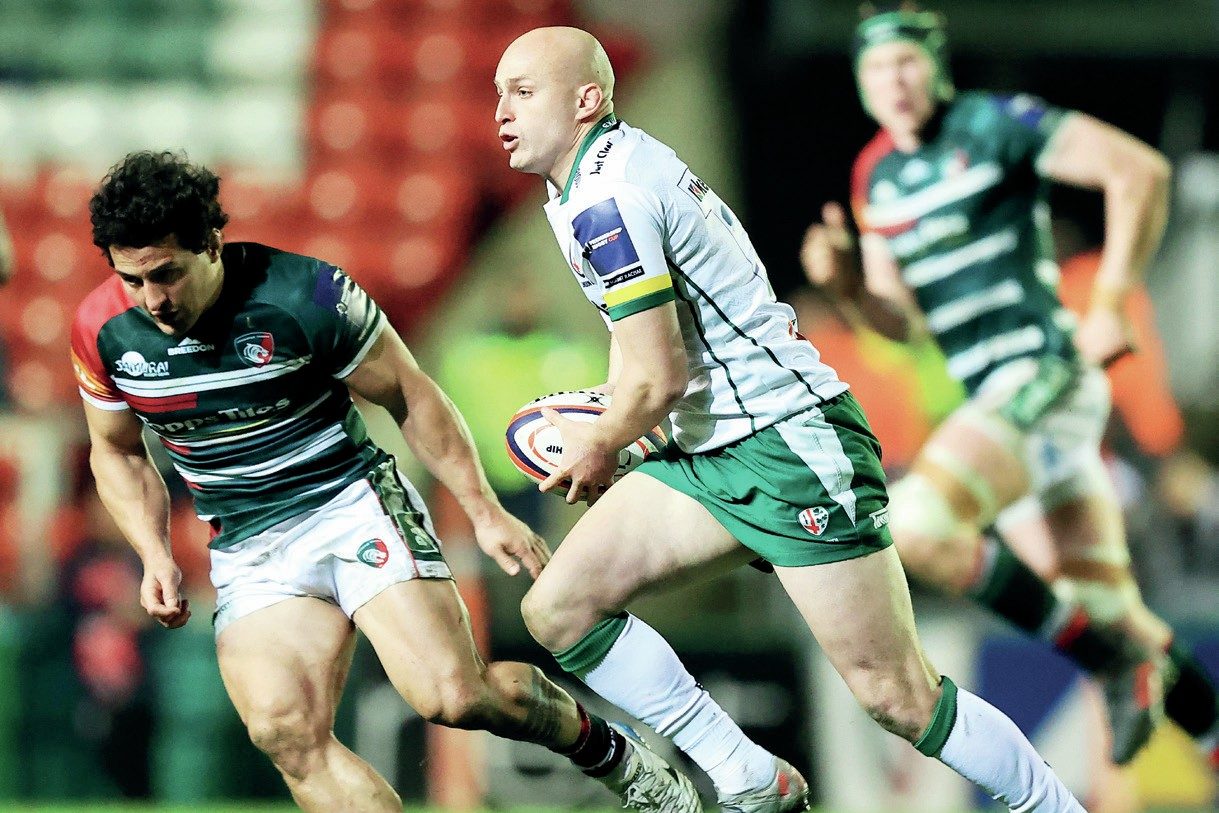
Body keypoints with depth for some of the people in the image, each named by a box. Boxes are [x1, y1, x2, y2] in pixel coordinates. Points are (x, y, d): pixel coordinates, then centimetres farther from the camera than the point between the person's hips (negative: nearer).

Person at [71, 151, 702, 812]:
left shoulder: (303, 295, -18)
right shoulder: (104, 329, -8)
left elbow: (411, 396, -4)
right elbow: (117, 451, 12)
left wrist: (484, 511, -3)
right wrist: (155, 556, -3)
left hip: (353, 503, -3)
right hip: (247, 552, 3)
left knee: (454, 695, -20)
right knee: (286, 733, -22)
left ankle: (603, 750, 10)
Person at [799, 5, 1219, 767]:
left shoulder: (995, 125, -8)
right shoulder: (878, 179, 14)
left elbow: (1140, 170, -13)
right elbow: (904, 319, 19)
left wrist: (1111, 303, -15)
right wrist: (849, 282, -2)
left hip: (1044, 373, -8)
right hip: (995, 392, 8)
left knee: (920, 526, -21)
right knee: (1112, 613, 9)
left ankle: (1119, 662, -10)